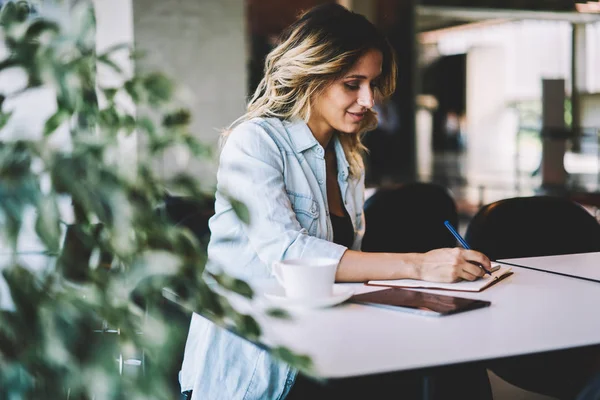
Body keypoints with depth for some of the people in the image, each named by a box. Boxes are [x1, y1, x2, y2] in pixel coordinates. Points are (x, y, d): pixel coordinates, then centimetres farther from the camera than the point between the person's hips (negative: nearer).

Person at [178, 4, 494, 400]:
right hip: (253, 361, -7)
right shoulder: (254, 141, -9)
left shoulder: (349, 158, 15)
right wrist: (416, 265, -27)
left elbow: (345, 259, 12)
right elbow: (283, 252, -24)